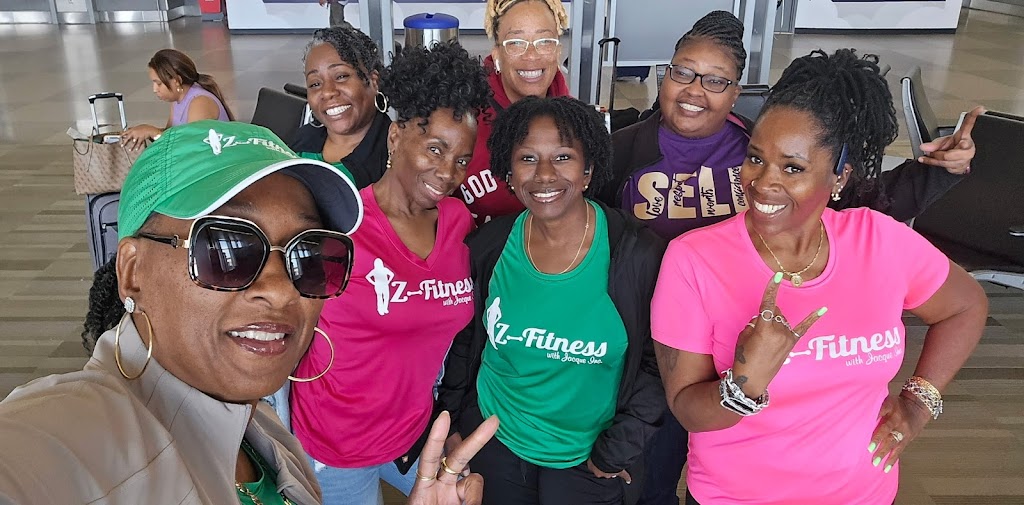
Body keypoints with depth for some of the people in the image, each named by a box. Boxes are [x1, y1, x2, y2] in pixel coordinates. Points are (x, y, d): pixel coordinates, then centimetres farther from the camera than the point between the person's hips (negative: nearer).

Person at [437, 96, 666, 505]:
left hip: (585, 459, -2)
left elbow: (657, 363, -11)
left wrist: (618, 452, -9)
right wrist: (451, 423, 8)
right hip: (493, 440, 3)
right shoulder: (488, 245, -10)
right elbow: (463, 341, 4)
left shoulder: (638, 255, -19)